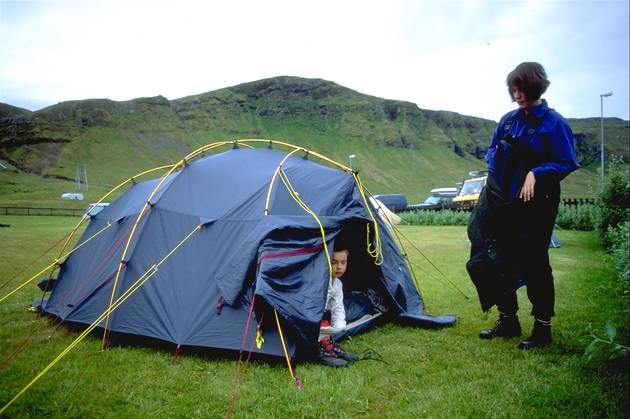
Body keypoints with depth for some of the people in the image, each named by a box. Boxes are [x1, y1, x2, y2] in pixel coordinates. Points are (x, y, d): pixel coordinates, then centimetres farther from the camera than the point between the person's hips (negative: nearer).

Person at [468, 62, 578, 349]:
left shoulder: (553, 122, -7)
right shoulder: (509, 119, 9)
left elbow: (568, 163, -8)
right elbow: (492, 151, 19)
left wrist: (536, 173, -19)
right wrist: (498, 165, -1)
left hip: (535, 204, -6)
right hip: (503, 201, 6)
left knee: (533, 263, -1)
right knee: (499, 260, 8)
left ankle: (542, 329, 15)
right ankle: (507, 320, 24)